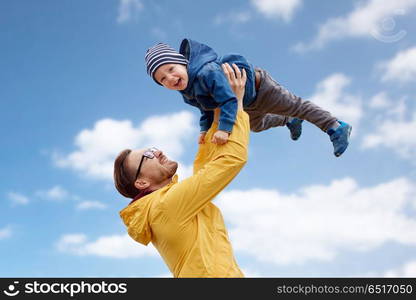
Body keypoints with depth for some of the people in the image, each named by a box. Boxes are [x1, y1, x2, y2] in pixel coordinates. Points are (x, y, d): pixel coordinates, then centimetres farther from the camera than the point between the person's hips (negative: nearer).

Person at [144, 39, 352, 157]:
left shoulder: (206, 72, -42)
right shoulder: (187, 93, -13)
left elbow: (229, 100, -48)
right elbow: (206, 110, 1)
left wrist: (224, 127, -57)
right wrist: (205, 129, -13)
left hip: (257, 86, -10)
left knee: (296, 106, 5)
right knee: (256, 126, 35)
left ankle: (336, 128, 20)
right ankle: (290, 122, 59)